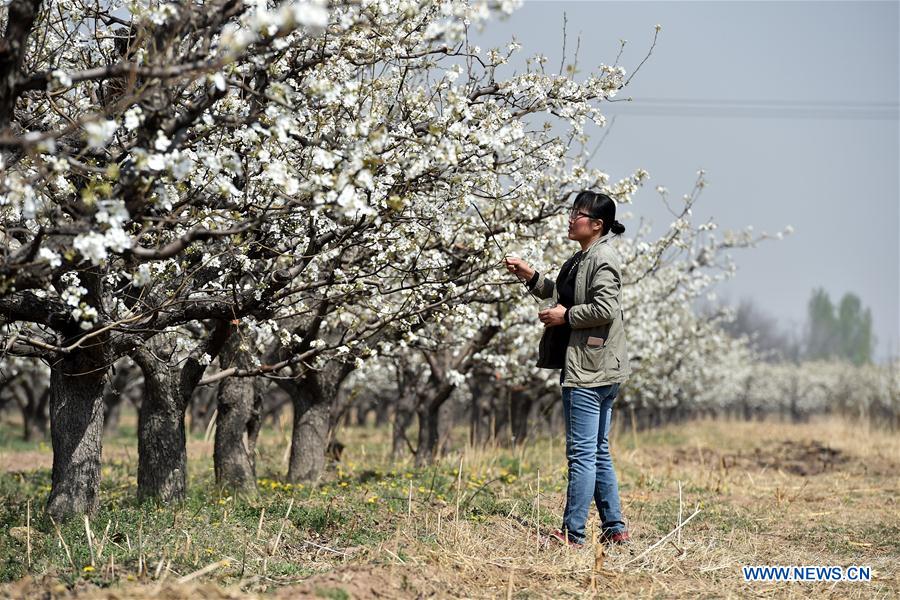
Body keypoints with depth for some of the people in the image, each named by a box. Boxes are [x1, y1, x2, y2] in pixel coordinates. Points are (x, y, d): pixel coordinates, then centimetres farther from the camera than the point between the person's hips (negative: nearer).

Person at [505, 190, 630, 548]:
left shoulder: (602, 259, -13)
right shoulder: (581, 259, 17)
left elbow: (605, 308, -23)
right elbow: (559, 294, 32)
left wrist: (566, 316, -11)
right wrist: (529, 276, 17)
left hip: (590, 370, -11)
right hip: (594, 370, 11)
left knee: (582, 452, -7)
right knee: (598, 452, 14)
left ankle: (573, 534, -4)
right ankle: (614, 528, 20)